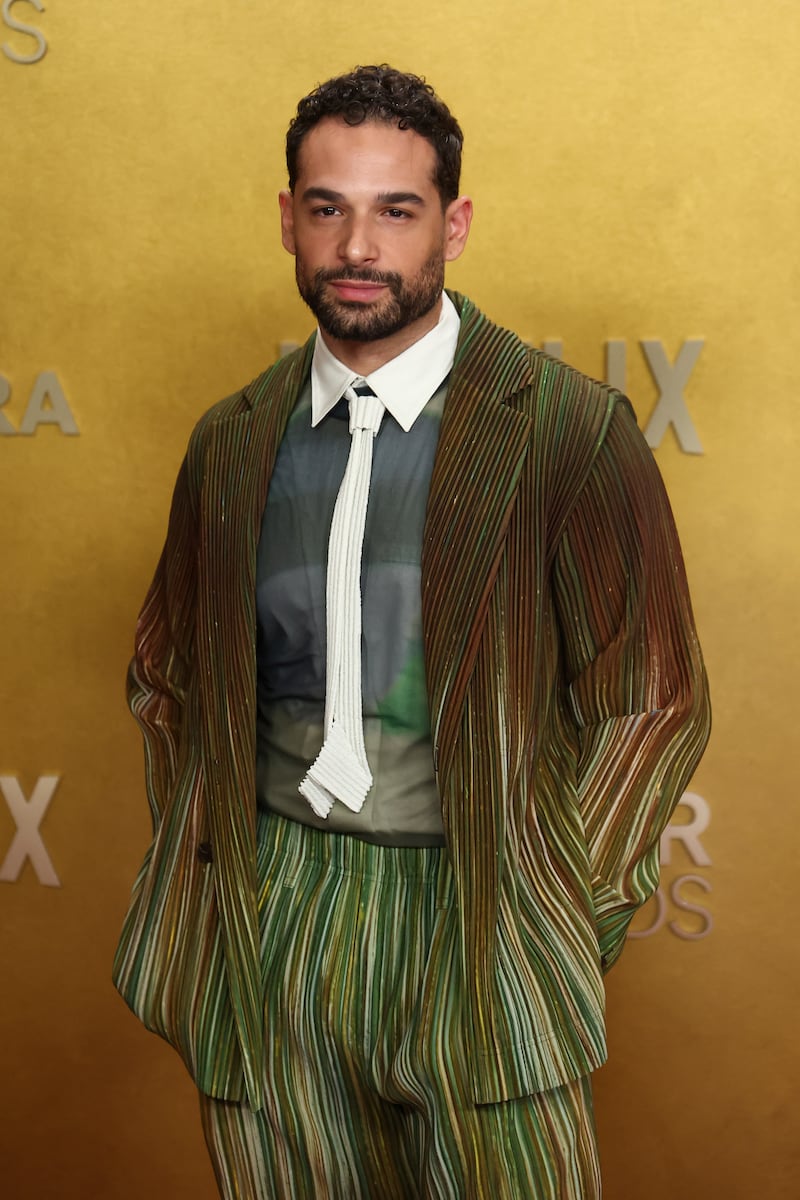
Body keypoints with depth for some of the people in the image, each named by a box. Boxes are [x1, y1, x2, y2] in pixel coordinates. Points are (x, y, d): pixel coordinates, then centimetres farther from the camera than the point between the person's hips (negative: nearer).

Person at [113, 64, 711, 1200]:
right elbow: (166, 677, 18)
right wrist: (197, 871, 7)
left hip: (475, 921, -3)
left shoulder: (568, 428, -8)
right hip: (272, 927, 4)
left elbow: (652, 702, -4)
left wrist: (556, 925, -5)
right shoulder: (232, 442, 5)